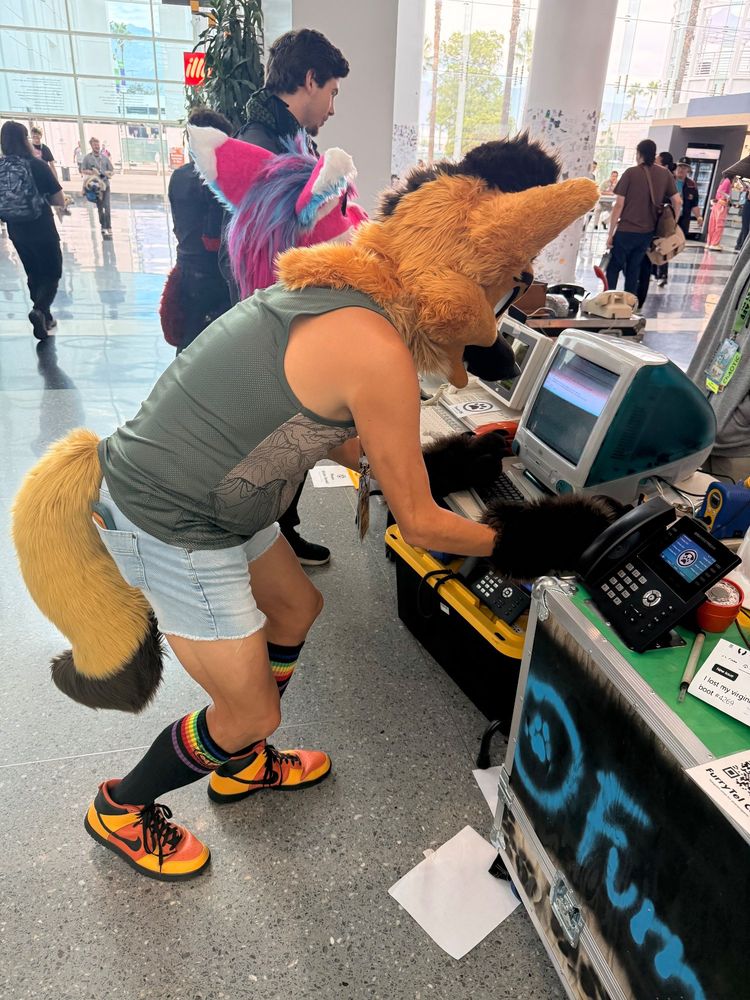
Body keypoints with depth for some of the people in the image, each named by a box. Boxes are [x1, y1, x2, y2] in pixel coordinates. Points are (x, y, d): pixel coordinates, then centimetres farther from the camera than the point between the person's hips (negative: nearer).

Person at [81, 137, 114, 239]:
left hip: (105, 184, 0)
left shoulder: (105, 157, 6)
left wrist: (108, 173, -12)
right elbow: (83, 170, 0)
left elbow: (112, 171, 9)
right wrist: (91, 172, -17)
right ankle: (103, 226, 18)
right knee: (99, 207, 8)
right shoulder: (87, 158, 1)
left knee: (106, 206, -9)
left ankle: (108, 228, -8)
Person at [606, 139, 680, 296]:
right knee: (633, 271, 13)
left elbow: (619, 205, -9)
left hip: (626, 230, -4)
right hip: (647, 232, 4)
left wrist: (610, 233, -4)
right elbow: (677, 202, 6)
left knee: (613, 268, 8)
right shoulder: (665, 174, 5)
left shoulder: (631, 172, -6)